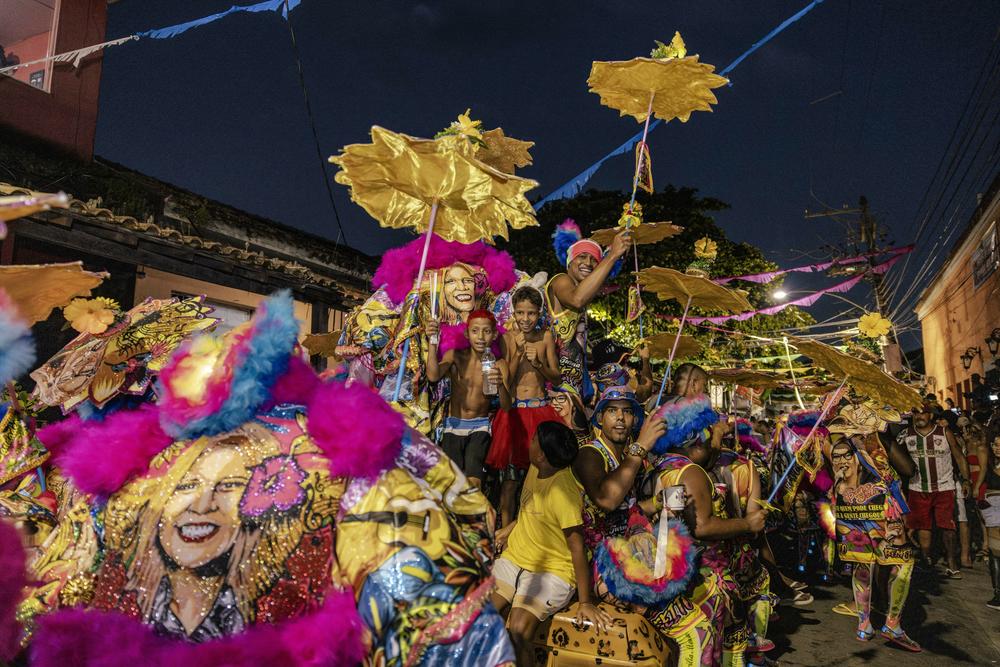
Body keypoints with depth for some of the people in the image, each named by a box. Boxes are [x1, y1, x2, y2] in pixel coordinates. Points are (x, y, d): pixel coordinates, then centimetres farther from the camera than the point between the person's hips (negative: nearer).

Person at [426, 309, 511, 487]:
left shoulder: (498, 364, -4)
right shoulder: (455, 356, -4)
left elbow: (506, 406, -12)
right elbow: (433, 376, -23)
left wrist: (500, 385, -33)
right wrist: (433, 342, -33)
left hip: (480, 427, 0)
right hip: (454, 425, 0)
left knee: (473, 482, -17)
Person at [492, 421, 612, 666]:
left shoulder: (563, 492, -25)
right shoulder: (535, 469, -1)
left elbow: (578, 547, -22)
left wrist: (586, 602, -19)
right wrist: (509, 528, 14)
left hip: (551, 571, -7)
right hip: (514, 558, 7)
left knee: (517, 635, -25)